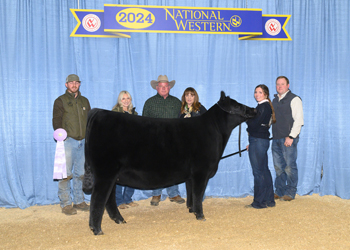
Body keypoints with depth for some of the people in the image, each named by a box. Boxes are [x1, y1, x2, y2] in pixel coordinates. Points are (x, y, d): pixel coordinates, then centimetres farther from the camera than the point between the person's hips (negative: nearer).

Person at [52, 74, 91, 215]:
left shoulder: (84, 101, 18)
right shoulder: (60, 101, 3)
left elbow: (90, 120, 20)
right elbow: (56, 121, -2)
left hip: (83, 141, 5)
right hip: (68, 141, -5)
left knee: (80, 174, 9)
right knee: (66, 174, -6)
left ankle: (79, 201, 18)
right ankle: (65, 204, 0)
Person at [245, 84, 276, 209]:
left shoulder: (263, 107, -13)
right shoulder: (264, 106, 17)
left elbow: (254, 124, -20)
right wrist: (251, 143, 20)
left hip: (259, 141, -10)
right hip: (262, 140, 10)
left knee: (258, 172, -4)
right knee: (264, 170, 14)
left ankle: (259, 202, 3)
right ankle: (268, 200, 21)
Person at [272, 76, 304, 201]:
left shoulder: (294, 99, -3)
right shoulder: (274, 100, 18)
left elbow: (299, 120, -9)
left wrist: (291, 136, -15)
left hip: (288, 139, -6)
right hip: (276, 139, 6)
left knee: (289, 166, -4)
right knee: (278, 167, 9)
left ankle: (290, 192, 6)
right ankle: (279, 192, 18)